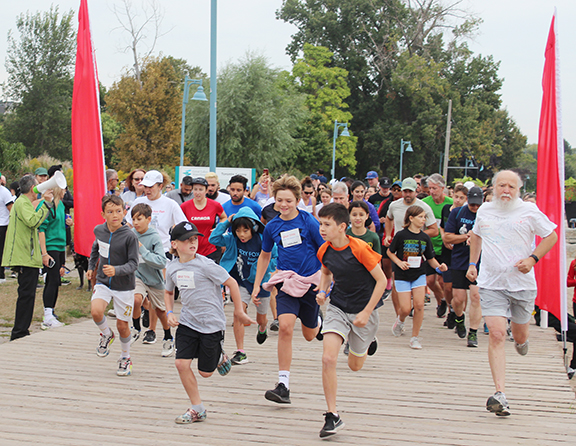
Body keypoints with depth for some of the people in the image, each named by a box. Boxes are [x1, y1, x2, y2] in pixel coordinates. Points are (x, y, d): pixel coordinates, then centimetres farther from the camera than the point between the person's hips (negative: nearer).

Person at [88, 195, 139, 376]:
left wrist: (116, 270, -34)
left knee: (122, 325, 4)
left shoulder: (130, 236, -18)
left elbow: (133, 264, -18)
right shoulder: (99, 230, -3)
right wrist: (91, 266, 26)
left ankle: (125, 357, 30)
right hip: (103, 282, 3)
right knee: (96, 311, -24)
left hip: (124, 286, -3)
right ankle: (106, 335, 8)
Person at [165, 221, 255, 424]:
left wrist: (239, 312, -4)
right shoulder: (172, 268, 0)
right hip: (187, 322, 4)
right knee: (181, 363, -9)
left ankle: (220, 358, 38)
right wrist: (170, 313, 3)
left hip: (211, 323, -4)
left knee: (205, 372, 3)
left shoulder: (205, 265, -16)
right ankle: (197, 409, 6)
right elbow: (169, 292, 19)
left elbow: (232, 283, -9)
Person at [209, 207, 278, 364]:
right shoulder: (232, 239, -9)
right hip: (241, 282, 1)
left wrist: (265, 266, -21)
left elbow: (278, 258, -6)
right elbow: (214, 239, -11)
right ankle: (240, 353, -16)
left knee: (261, 319, 18)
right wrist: (226, 223, -16)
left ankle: (262, 329, 58)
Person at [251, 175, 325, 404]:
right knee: (285, 326, -21)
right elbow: (265, 255, 17)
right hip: (286, 280, 1)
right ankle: (283, 386, -18)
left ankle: (318, 321, 52)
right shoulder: (272, 226, 2)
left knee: (309, 335, 11)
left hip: (311, 281, -1)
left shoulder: (308, 221, -8)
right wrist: (257, 285, 16)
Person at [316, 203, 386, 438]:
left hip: (363, 310, -3)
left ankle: (365, 344, 51)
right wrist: (323, 290, -3)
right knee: (328, 359, -18)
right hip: (337, 308, 3)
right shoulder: (324, 251, -6)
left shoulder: (360, 248, -21)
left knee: (355, 366, 13)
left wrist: (366, 313, -17)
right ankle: (332, 416, -8)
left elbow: (381, 280, -15)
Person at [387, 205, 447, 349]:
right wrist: (399, 262, -13)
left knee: (419, 305, -11)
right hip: (402, 276, -3)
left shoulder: (425, 237, 2)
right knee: (405, 309, -6)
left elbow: (430, 258, 8)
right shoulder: (401, 235, -9)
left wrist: (438, 266, -11)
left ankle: (415, 337, 4)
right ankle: (400, 320, 33)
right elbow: (390, 252, 2)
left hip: (419, 275, 3)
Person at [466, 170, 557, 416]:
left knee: (520, 335, 15)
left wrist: (533, 258, -10)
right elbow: (476, 235, 25)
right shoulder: (484, 211, 5)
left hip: (522, 284, 0)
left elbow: (551, 236, 4)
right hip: (492, 284, 0)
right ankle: (500, 394, -16)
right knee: (496, 335, -14)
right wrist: (472, 263, 18)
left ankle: (521, 339, 56)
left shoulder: (529, 211, -4)